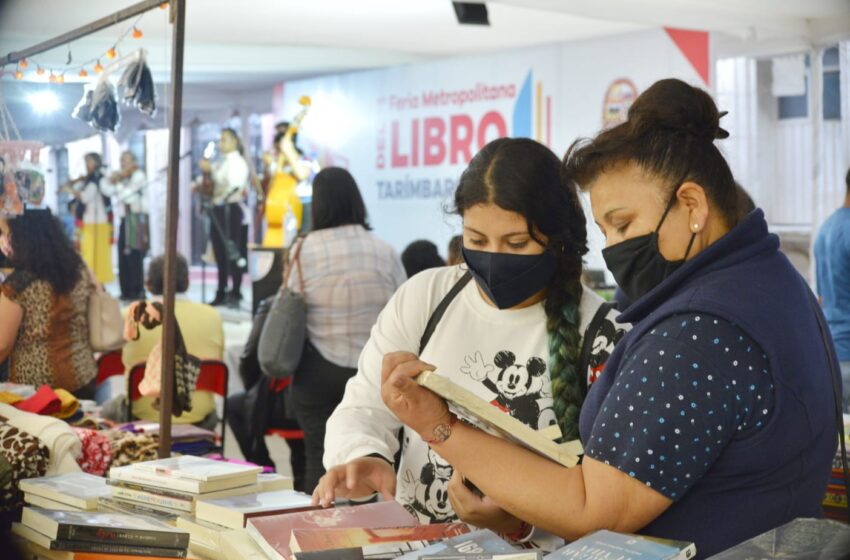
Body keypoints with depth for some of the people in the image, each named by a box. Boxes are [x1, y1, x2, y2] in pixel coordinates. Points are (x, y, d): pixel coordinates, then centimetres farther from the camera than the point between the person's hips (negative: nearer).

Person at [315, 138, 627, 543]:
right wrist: (363, 459, -18)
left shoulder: (599, 333, -4)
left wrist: (522, 509, -24)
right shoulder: (423, 296, 5)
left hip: (528, 549, 0)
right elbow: (365, 407, 4)